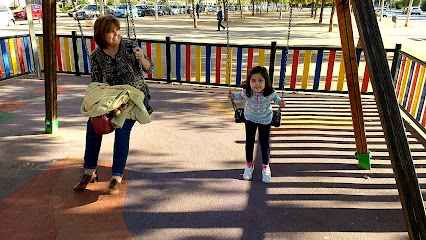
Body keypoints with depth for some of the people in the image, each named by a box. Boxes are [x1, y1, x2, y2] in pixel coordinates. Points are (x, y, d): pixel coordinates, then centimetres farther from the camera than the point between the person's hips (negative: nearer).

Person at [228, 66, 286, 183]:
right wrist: (234, 96, -15)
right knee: (249, 142, 8)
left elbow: (274, 97, -4)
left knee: (264, 144, 5)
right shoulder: (246, 91, -27)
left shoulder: (269, 93, -29)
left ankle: (266, 166, 29)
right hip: (250, 119, 1)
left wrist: (280, 101, -21)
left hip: (265, 120, -1)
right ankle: (249, 164, 32)